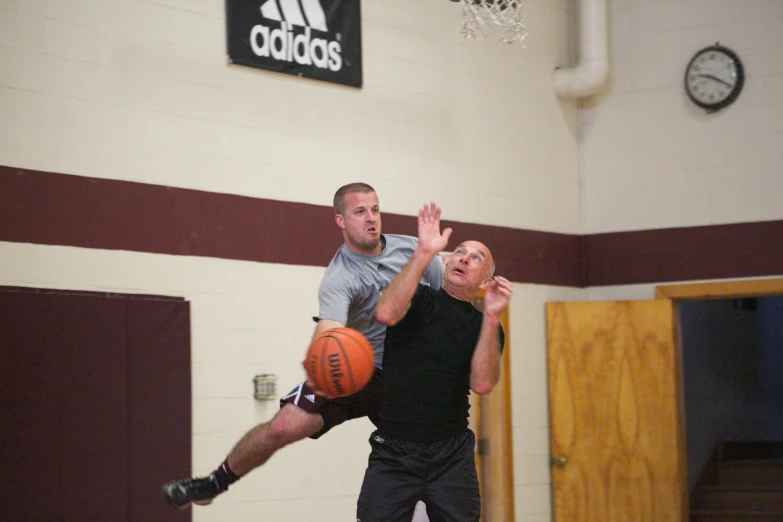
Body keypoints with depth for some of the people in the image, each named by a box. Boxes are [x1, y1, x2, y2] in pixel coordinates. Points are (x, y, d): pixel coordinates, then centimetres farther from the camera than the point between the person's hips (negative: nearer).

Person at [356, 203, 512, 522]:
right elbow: (386, 314, -20)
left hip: (452, 455, 2)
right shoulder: (420, 300, 4)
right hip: (393, 454, -2)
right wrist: (424, 253, -21)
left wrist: (492, 318, -16)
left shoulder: (483, 326, 9)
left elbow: (482, 384, -8)